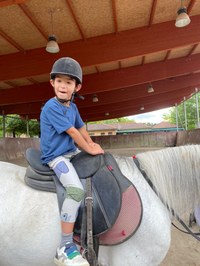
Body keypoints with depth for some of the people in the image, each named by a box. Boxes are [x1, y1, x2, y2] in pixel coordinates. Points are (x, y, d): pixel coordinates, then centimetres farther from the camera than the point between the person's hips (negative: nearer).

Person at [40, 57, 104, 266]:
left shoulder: (72, 107, 8)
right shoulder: (51, 107, -17)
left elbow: (81, 127, 19)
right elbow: (72, 132, -19)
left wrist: (91, 143, 7)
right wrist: (90, 149, -12)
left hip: (72, 150, 9)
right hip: (56, 156, -9)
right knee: (76, 190, -28)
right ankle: (65, 248, -16)